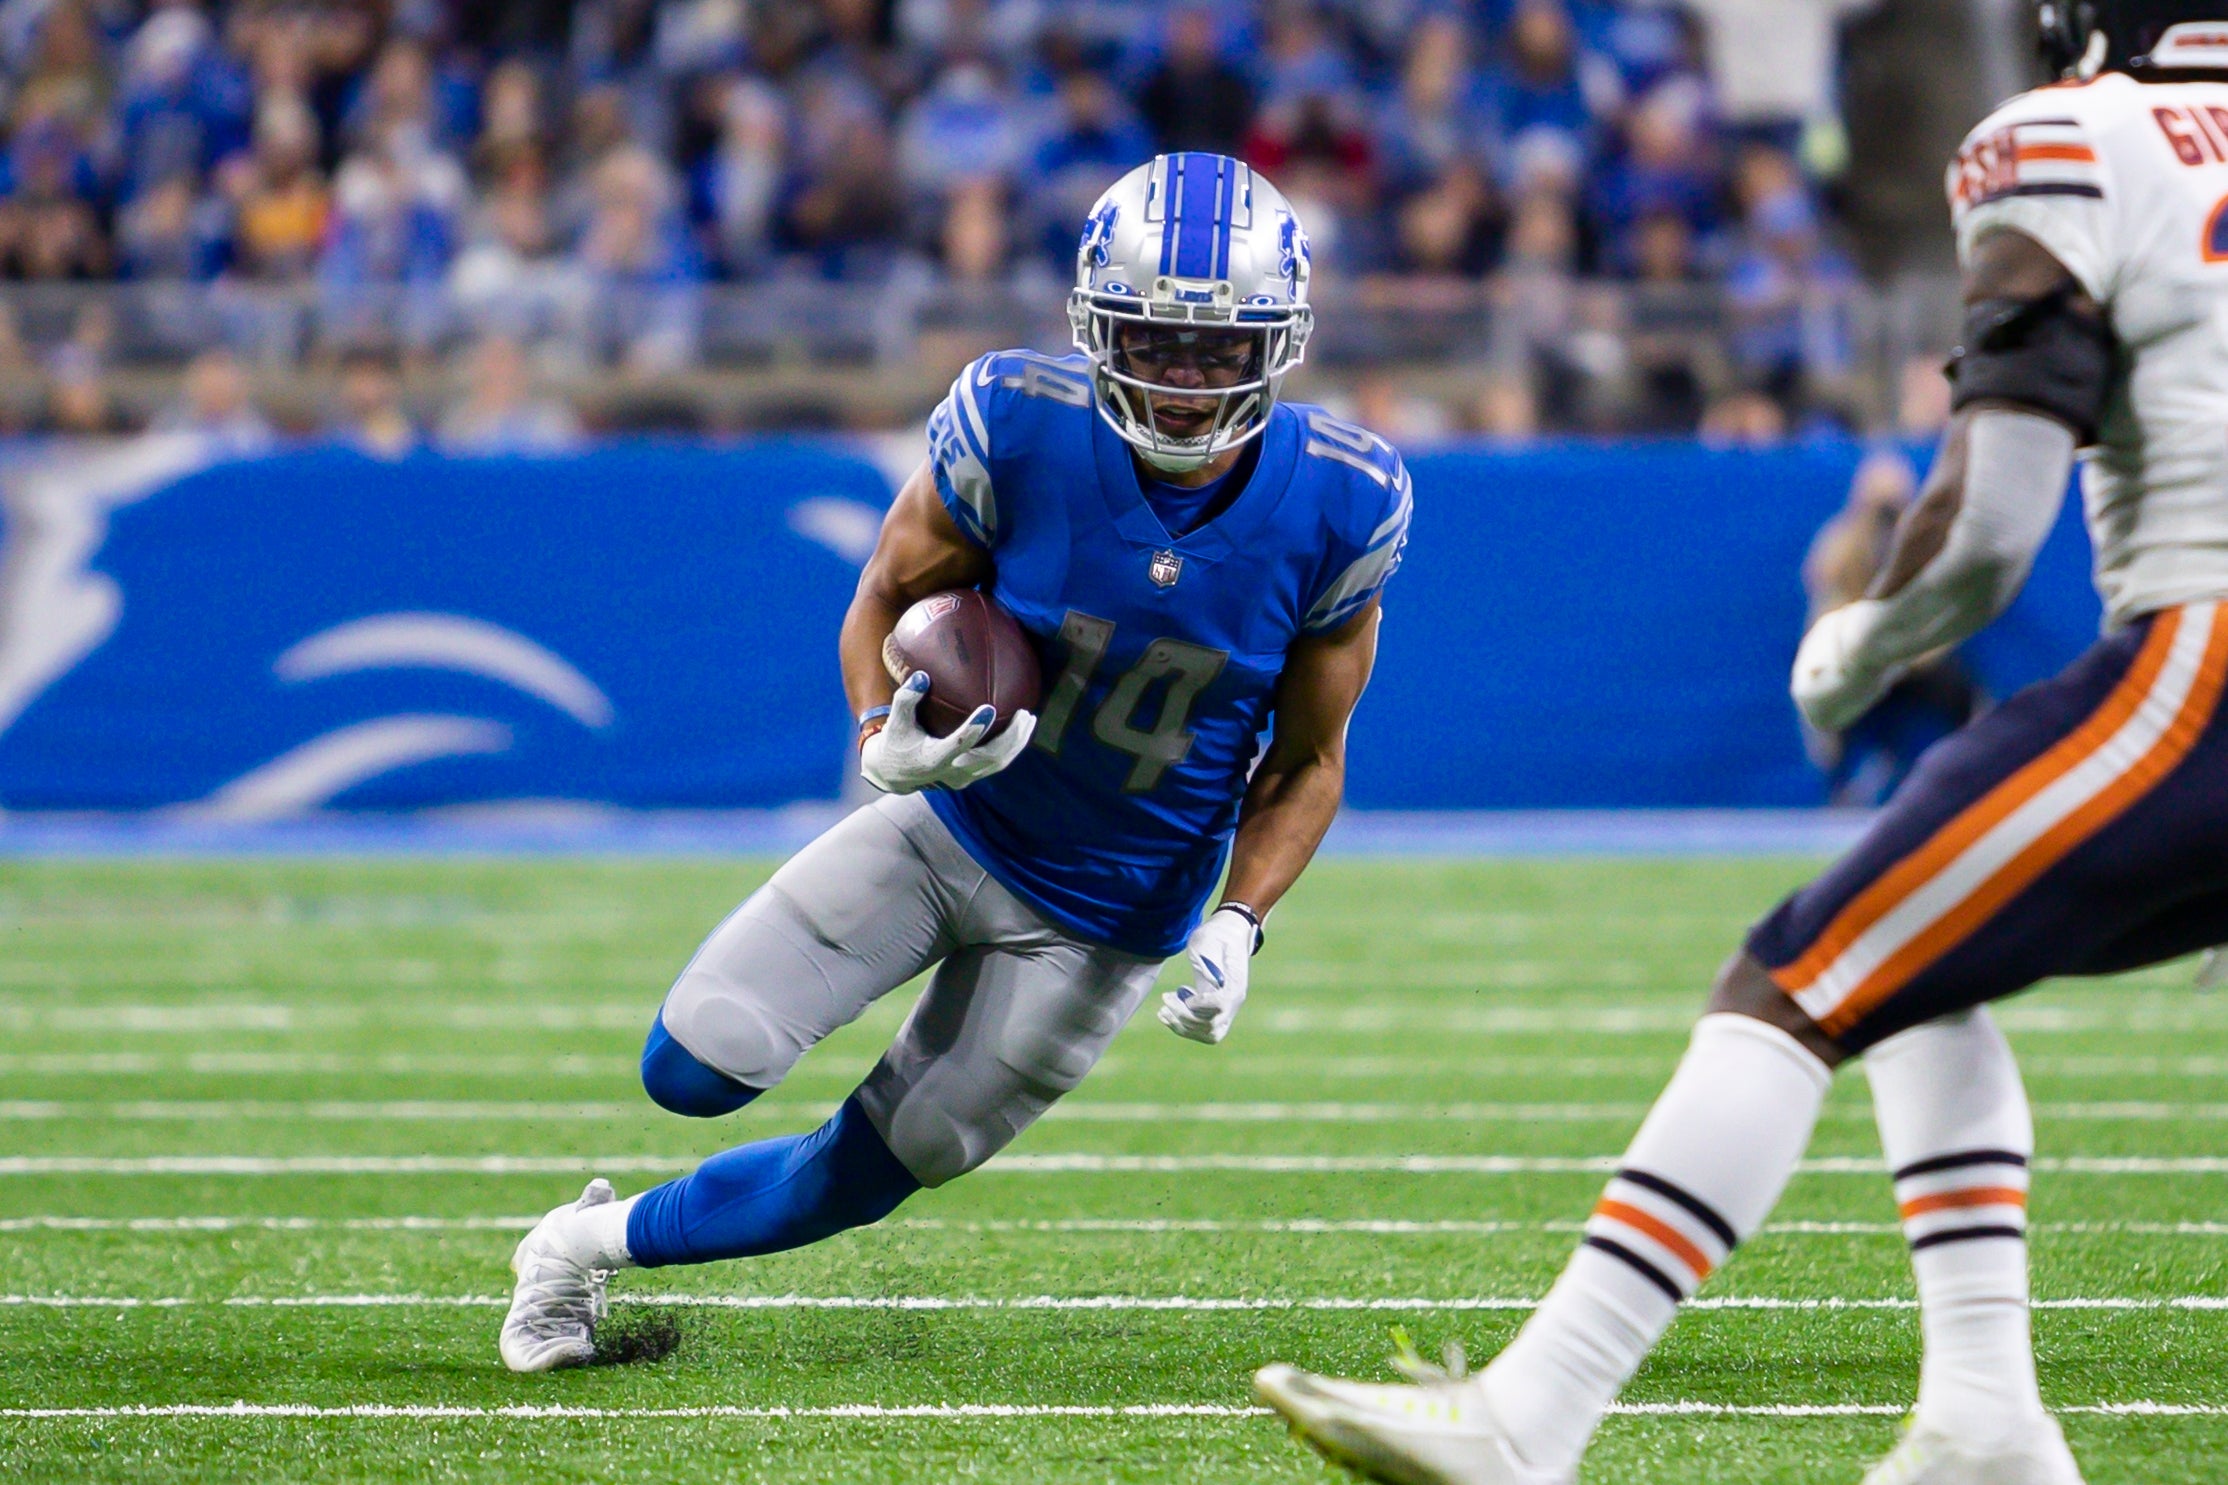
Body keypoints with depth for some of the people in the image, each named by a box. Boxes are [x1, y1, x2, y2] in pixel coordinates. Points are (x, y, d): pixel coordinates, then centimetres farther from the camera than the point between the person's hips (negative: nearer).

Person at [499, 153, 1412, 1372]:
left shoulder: (1338, 508, -18)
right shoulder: (1019, 427, -22)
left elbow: (1306, 762, -3)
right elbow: (887, 600, -5)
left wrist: (1237, 926, -18)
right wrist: (887, 735, -25)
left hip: (1105, 923, 0)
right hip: (953, 825, 0)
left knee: (870, 1171, 6)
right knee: (696, 1068, -14)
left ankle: (598, 1239, 31)